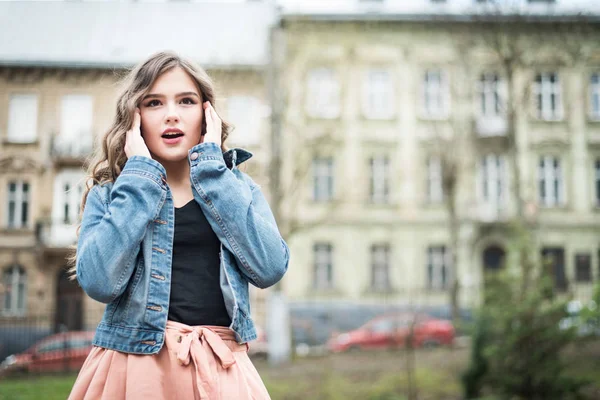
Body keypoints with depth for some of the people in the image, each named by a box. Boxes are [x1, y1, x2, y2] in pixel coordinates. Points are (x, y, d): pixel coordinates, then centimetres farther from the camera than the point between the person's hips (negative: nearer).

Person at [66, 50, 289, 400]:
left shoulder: (238, 186, 6)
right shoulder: (108, 194, 3)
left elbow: (269, 268, -12)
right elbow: (100, 282, -15)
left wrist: (210, 167, -9)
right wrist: (141, 176, -9)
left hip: (220, 371, 1)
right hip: (131, 366, -1)